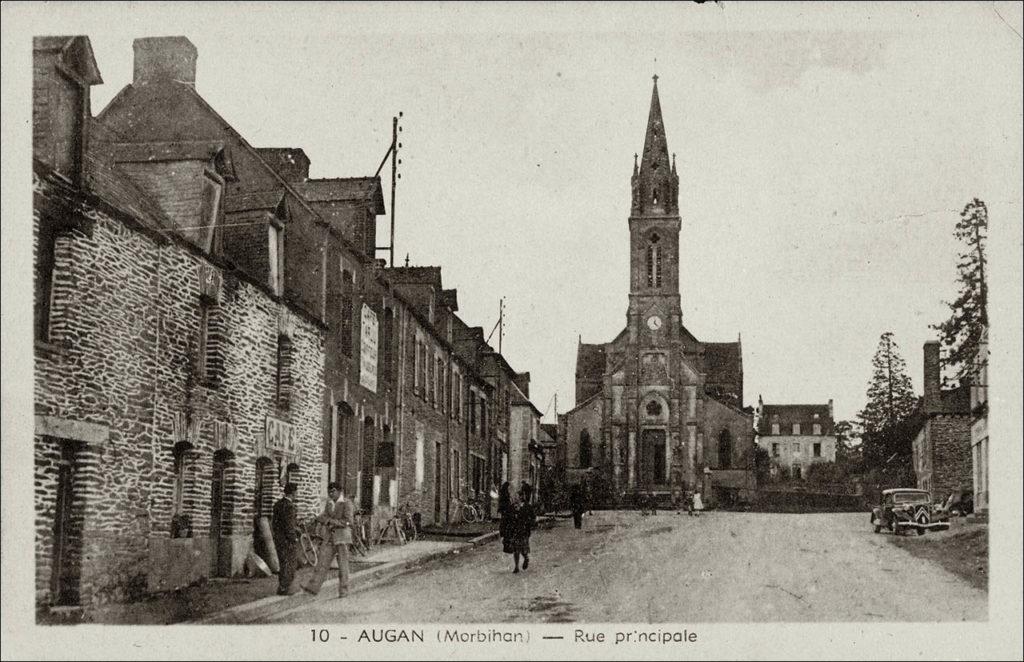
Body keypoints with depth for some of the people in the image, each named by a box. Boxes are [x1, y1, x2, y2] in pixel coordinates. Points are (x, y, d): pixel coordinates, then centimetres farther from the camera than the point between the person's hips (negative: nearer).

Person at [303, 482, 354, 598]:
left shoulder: (347, 503, -8)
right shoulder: (329, 503, 13)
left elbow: (348, 522, -16)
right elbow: (322, 518, 7)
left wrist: (332, 521, -12)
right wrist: (330, 522, -12)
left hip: (343, 537, -6)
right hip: (330, 537, 6)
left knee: (342, 564, -2)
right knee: (322, 562, -3)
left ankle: (343, 590, 6)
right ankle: (313, 587, -9)